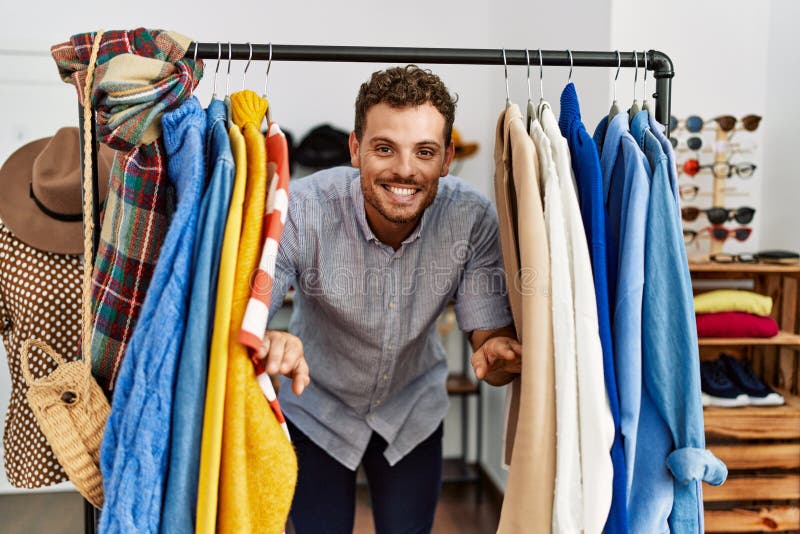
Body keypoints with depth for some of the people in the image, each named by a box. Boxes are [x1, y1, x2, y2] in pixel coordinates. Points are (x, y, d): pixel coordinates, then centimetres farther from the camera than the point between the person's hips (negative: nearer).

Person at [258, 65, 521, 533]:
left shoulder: (473, 218, -25)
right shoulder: (304, 210, -31)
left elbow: (490, 332, -20)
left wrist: (499, 353, -44)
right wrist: (270, 344, -56)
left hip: (413, 410, 2)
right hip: (316, 407, -1)